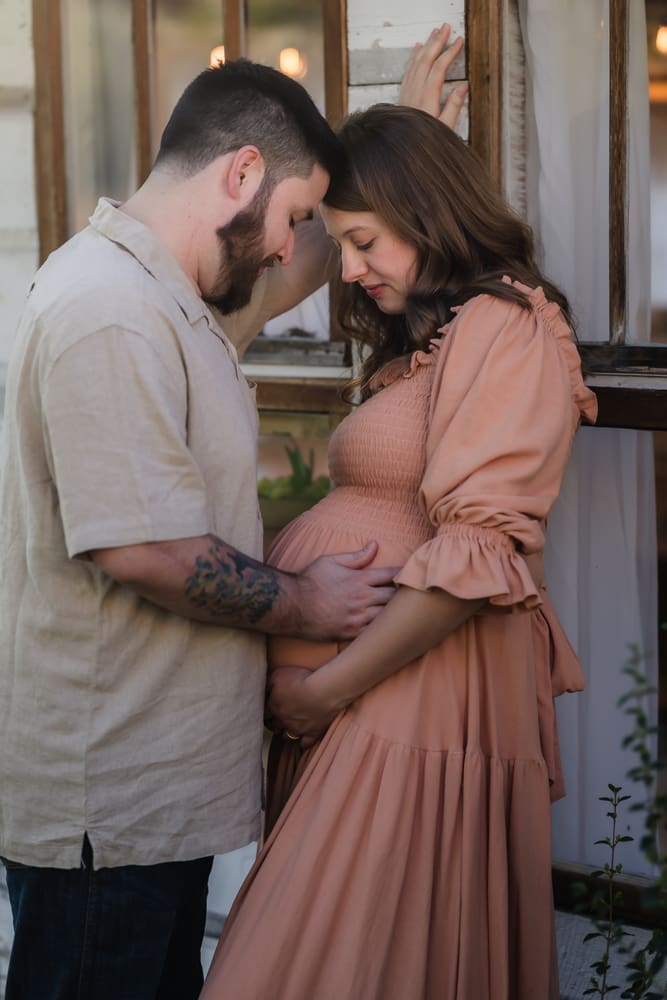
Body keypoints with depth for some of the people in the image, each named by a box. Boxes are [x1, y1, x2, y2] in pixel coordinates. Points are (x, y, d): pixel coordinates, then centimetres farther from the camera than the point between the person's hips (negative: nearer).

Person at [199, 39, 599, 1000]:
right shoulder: (422, 338, 22)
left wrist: (330, 687, -14)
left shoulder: (509, 328, -7)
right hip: (352, 699, 9)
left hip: (420, 688, -9)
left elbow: (478, 552, -17)